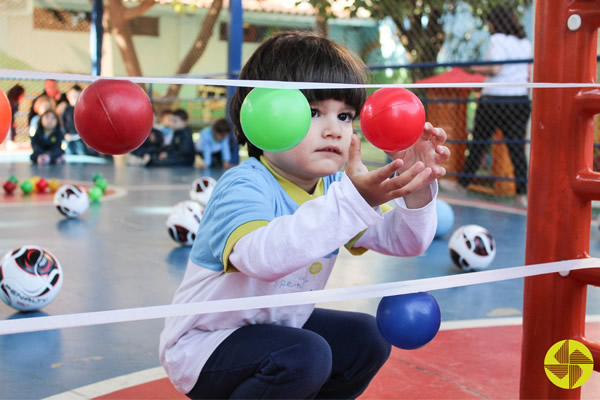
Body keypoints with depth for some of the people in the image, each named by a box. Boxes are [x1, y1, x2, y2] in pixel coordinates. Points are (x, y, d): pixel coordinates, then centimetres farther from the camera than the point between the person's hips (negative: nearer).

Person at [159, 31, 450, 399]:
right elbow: (263, 256, -49)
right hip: (204, 343, -8)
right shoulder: (242, 186, -28)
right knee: (305, 355, -29)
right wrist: (354, 200, -58)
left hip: (278, 325, 8)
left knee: (367, 339, 2)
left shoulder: (337, 189, -2)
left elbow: (403, 241, -5)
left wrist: (417, 191, -26)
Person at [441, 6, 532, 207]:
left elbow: (495, 70, -18)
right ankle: (521, 194, -3)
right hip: (520, 100, 5)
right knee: (517, 148, 2)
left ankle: (463, 184, 21)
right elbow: (528, 75, 14)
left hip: (494, 100, -5)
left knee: (477, 145, 8)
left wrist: (473, 69, -6)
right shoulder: (526, 43, 11)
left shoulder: (498, 40, -7)